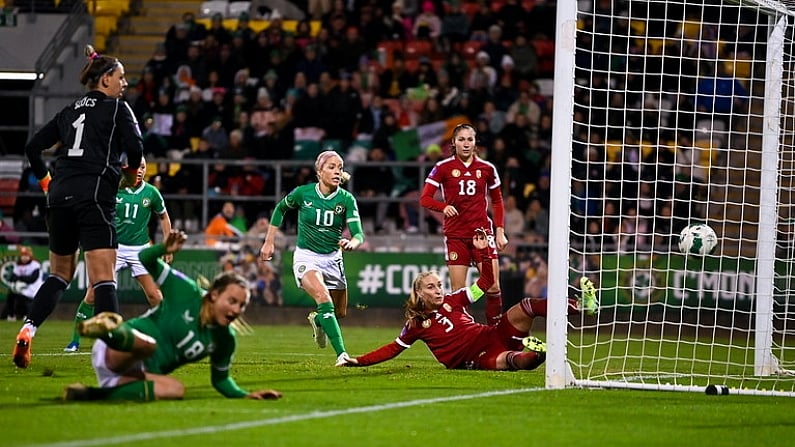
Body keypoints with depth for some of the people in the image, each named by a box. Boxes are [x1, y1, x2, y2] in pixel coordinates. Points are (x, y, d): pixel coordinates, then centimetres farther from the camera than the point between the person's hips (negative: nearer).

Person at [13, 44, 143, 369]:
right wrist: (132, 174, 10)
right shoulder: (116, 108, 3)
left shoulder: (70, 111, 20)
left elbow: (33, 147, 19)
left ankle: (26, 332, 4)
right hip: (95, 194, -6)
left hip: (61, 196, 6)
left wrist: (47, 183, 26)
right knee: (103, 278, -11)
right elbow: (135, 147, -10)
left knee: (59, 273, 19)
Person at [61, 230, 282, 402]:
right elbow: (144, 260, 0)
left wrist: (246, 395, 4)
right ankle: (108, 331, -77)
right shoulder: (187, 292, -5)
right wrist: (164, 249, -22)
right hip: (115, 353, -5)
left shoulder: (225, 339, 8)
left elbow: (220, 379, 22)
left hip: (139, 375, 5)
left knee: (176, 390, -31)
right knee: (147, 344, -41)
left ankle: (96, 394, -33)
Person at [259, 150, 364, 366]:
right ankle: (341, 354, -32)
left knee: (340, 312, 12)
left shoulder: (346, 199, -11)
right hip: (306, 257, -3)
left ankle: (317, 319, 50)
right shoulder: (303, 193, -12)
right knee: (323, 298, -29)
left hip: (332, 259, 3)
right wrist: (269, 242, 8)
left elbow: (359, 234, -19)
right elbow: (280, 208, 9)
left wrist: (351, 243, -43)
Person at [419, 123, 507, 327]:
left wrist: (500, 231, 8)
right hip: (455, 234, -1)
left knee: (493, 285, -9)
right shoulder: (443, 167, 0)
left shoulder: (487, 168, 6)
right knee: (458, 291, -3)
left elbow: (497, 201, 17)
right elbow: (424, 198, -4)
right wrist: (444, 207, -23)